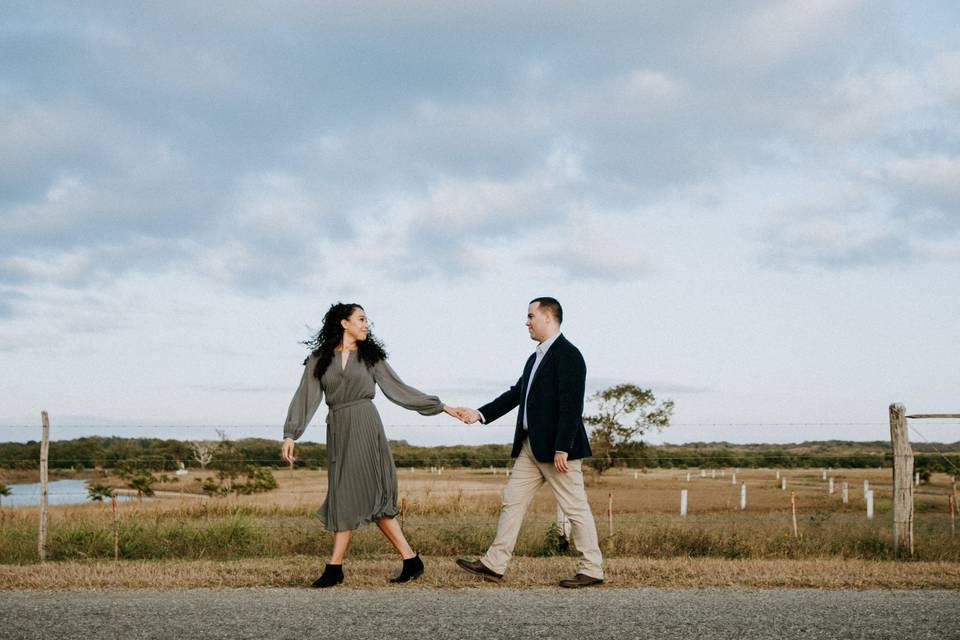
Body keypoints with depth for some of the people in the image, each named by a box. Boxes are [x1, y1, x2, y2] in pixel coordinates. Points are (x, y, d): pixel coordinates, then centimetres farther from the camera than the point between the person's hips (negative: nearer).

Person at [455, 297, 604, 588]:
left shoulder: (567, 354, -13)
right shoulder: (536, 357, 17)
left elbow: (571, 406, -20)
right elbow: (516, 394, 20)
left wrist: (562, 449, -23)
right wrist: (480, 414, 13)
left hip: (556, 447, -10)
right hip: (531, 446, 10)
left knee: (575, 508, -1)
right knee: (512, 501, 9)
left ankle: (592, 570, 7)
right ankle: (494, 564, 13)